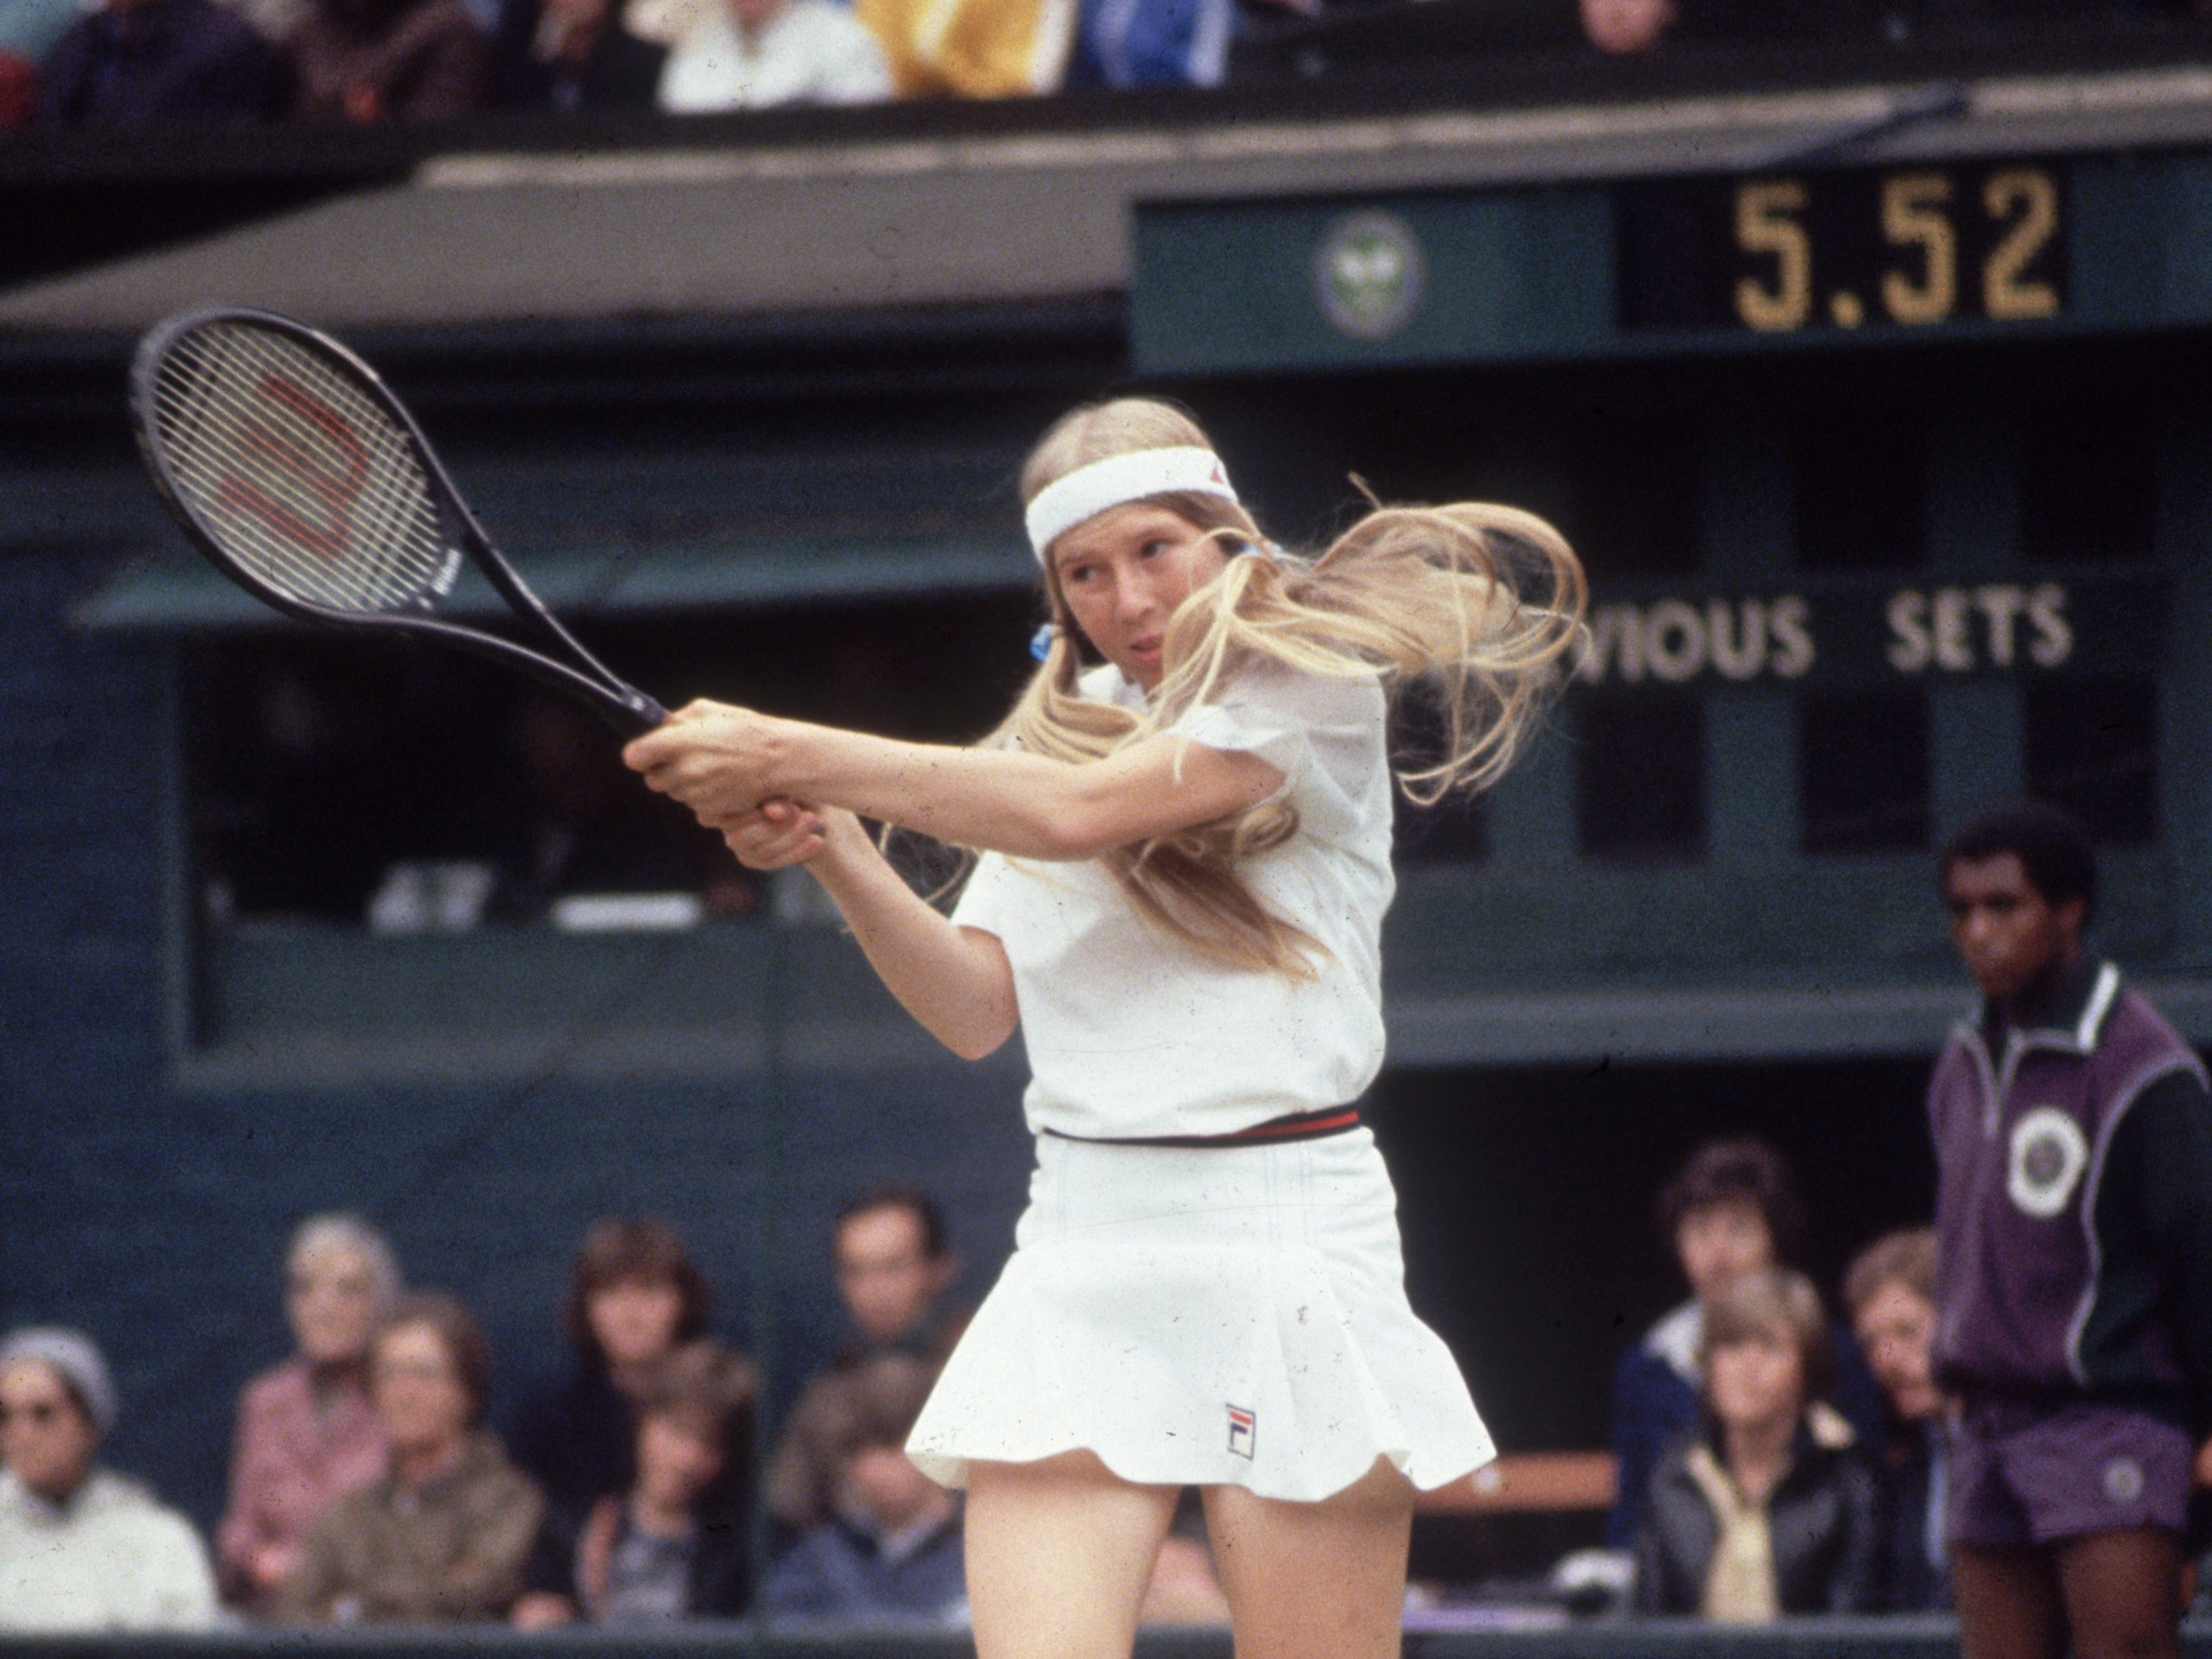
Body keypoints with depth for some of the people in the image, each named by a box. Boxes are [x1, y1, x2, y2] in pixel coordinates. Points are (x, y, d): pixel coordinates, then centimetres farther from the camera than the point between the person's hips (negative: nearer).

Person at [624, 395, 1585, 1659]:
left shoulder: (1311, 685, -1)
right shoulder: (1066, 730, 18)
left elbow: (1082, 813, -14)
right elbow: (977, 1007, 12)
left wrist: (794, 757, -14)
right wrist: (833, 850, -5)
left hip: (1286, 1231, -4)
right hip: (1080, 1258, 4)